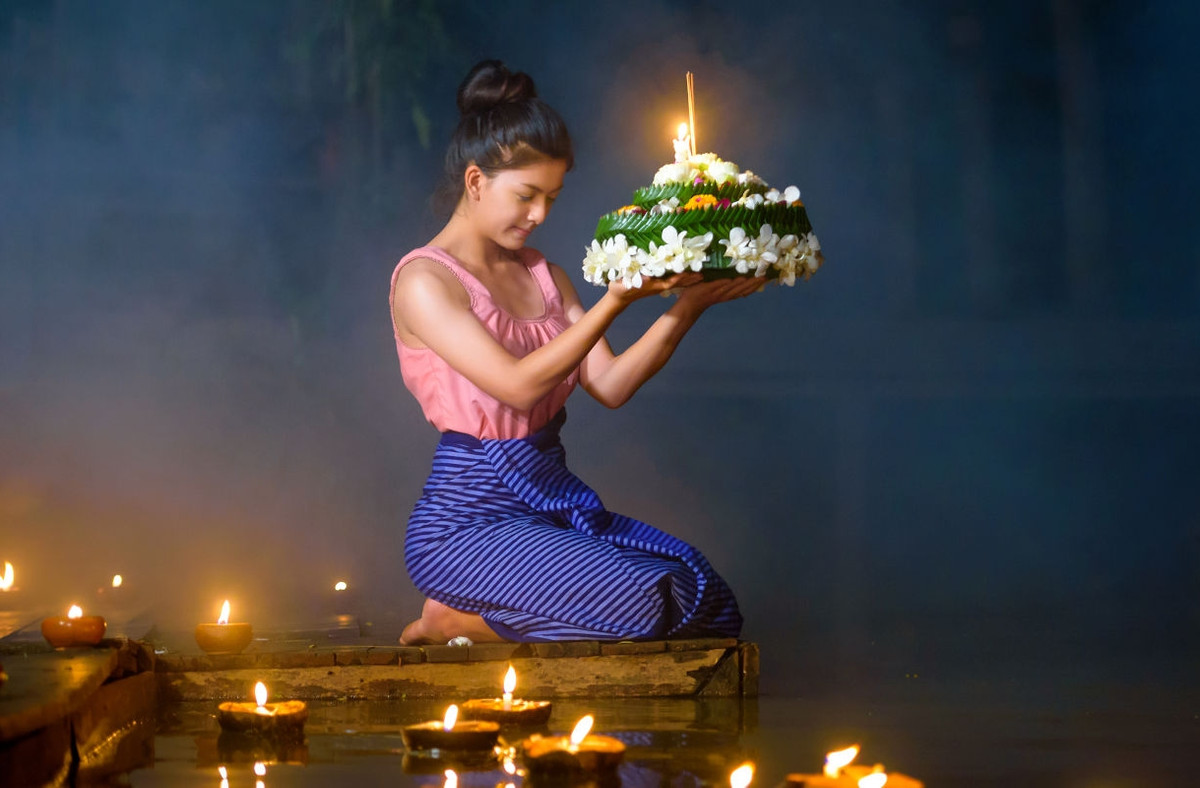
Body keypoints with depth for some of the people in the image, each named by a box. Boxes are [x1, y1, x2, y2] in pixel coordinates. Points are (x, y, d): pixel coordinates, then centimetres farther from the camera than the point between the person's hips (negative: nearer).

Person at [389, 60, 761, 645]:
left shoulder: (541, 274, 14)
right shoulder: (424, 281, -10)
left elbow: (610, 385, 4)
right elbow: (518, 385, -20)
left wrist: (687, 305, -8)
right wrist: (617, 299, -24)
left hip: (553, 501, 8)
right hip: (468, 519, -8)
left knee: (711, 606, -8)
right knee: (644, 601, -26)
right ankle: (453, 623, -4)